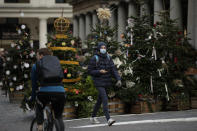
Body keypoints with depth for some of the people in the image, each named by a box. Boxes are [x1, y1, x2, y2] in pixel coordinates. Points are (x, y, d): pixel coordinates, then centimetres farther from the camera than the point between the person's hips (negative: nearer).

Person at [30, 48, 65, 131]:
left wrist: (32, 99, 34)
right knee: (59, 117, 21)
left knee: (39, 108, 32)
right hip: (60, 92, 2)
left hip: (45, 92, -1)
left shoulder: (36, 66, 15)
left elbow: (34, 84, 21)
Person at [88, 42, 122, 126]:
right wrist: (99, 71, -21)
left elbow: (113, 69, -2)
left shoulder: (108, 58, 4)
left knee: (100, 100, 17)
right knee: (105, 100, -19)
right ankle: (109, 120, -27)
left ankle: (93, 117, 34)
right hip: (99, 83, -6)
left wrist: (118, 79, -14)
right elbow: (89, 71, -6)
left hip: (106, 83, 6)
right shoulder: (94, 59, -9)